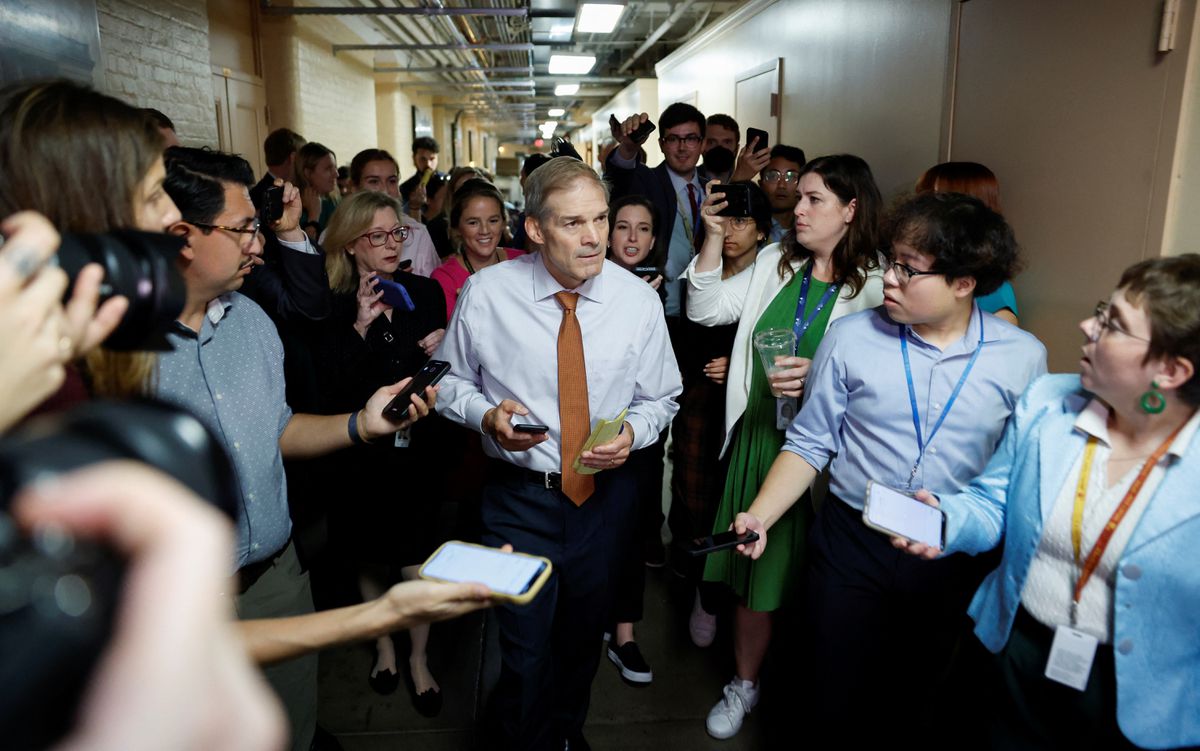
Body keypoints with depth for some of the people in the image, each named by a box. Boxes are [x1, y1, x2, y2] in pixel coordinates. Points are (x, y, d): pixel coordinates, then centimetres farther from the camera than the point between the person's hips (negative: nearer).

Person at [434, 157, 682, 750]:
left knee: (584, 637, 24)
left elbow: (660, 399, 3)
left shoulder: (638, 300, -8)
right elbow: (451, 379, 2)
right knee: (525, 653, 5)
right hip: (519, 496, -2)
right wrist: (486, 414, -18)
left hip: (605, 494, 3)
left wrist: (633, 431, -18)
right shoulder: (485, 293, -11)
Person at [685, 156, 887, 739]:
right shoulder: (775, 263, 6)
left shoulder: (875, 286, -8)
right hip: (758, 435, 4)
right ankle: (744, 684, 38)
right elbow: (706, 310, 3)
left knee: (814, 578, 9)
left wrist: (818, 377, -27)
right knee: (756, 565, 14)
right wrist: (714, 237, -5)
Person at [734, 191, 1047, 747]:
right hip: (850, 542, 0)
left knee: (920, 706, 18)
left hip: (954, 559, 1)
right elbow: (810, 444, -2)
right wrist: (759, 514, -14)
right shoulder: (851, 338, -7)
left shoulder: (1022, 357, -6)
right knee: (835, 706, 10)